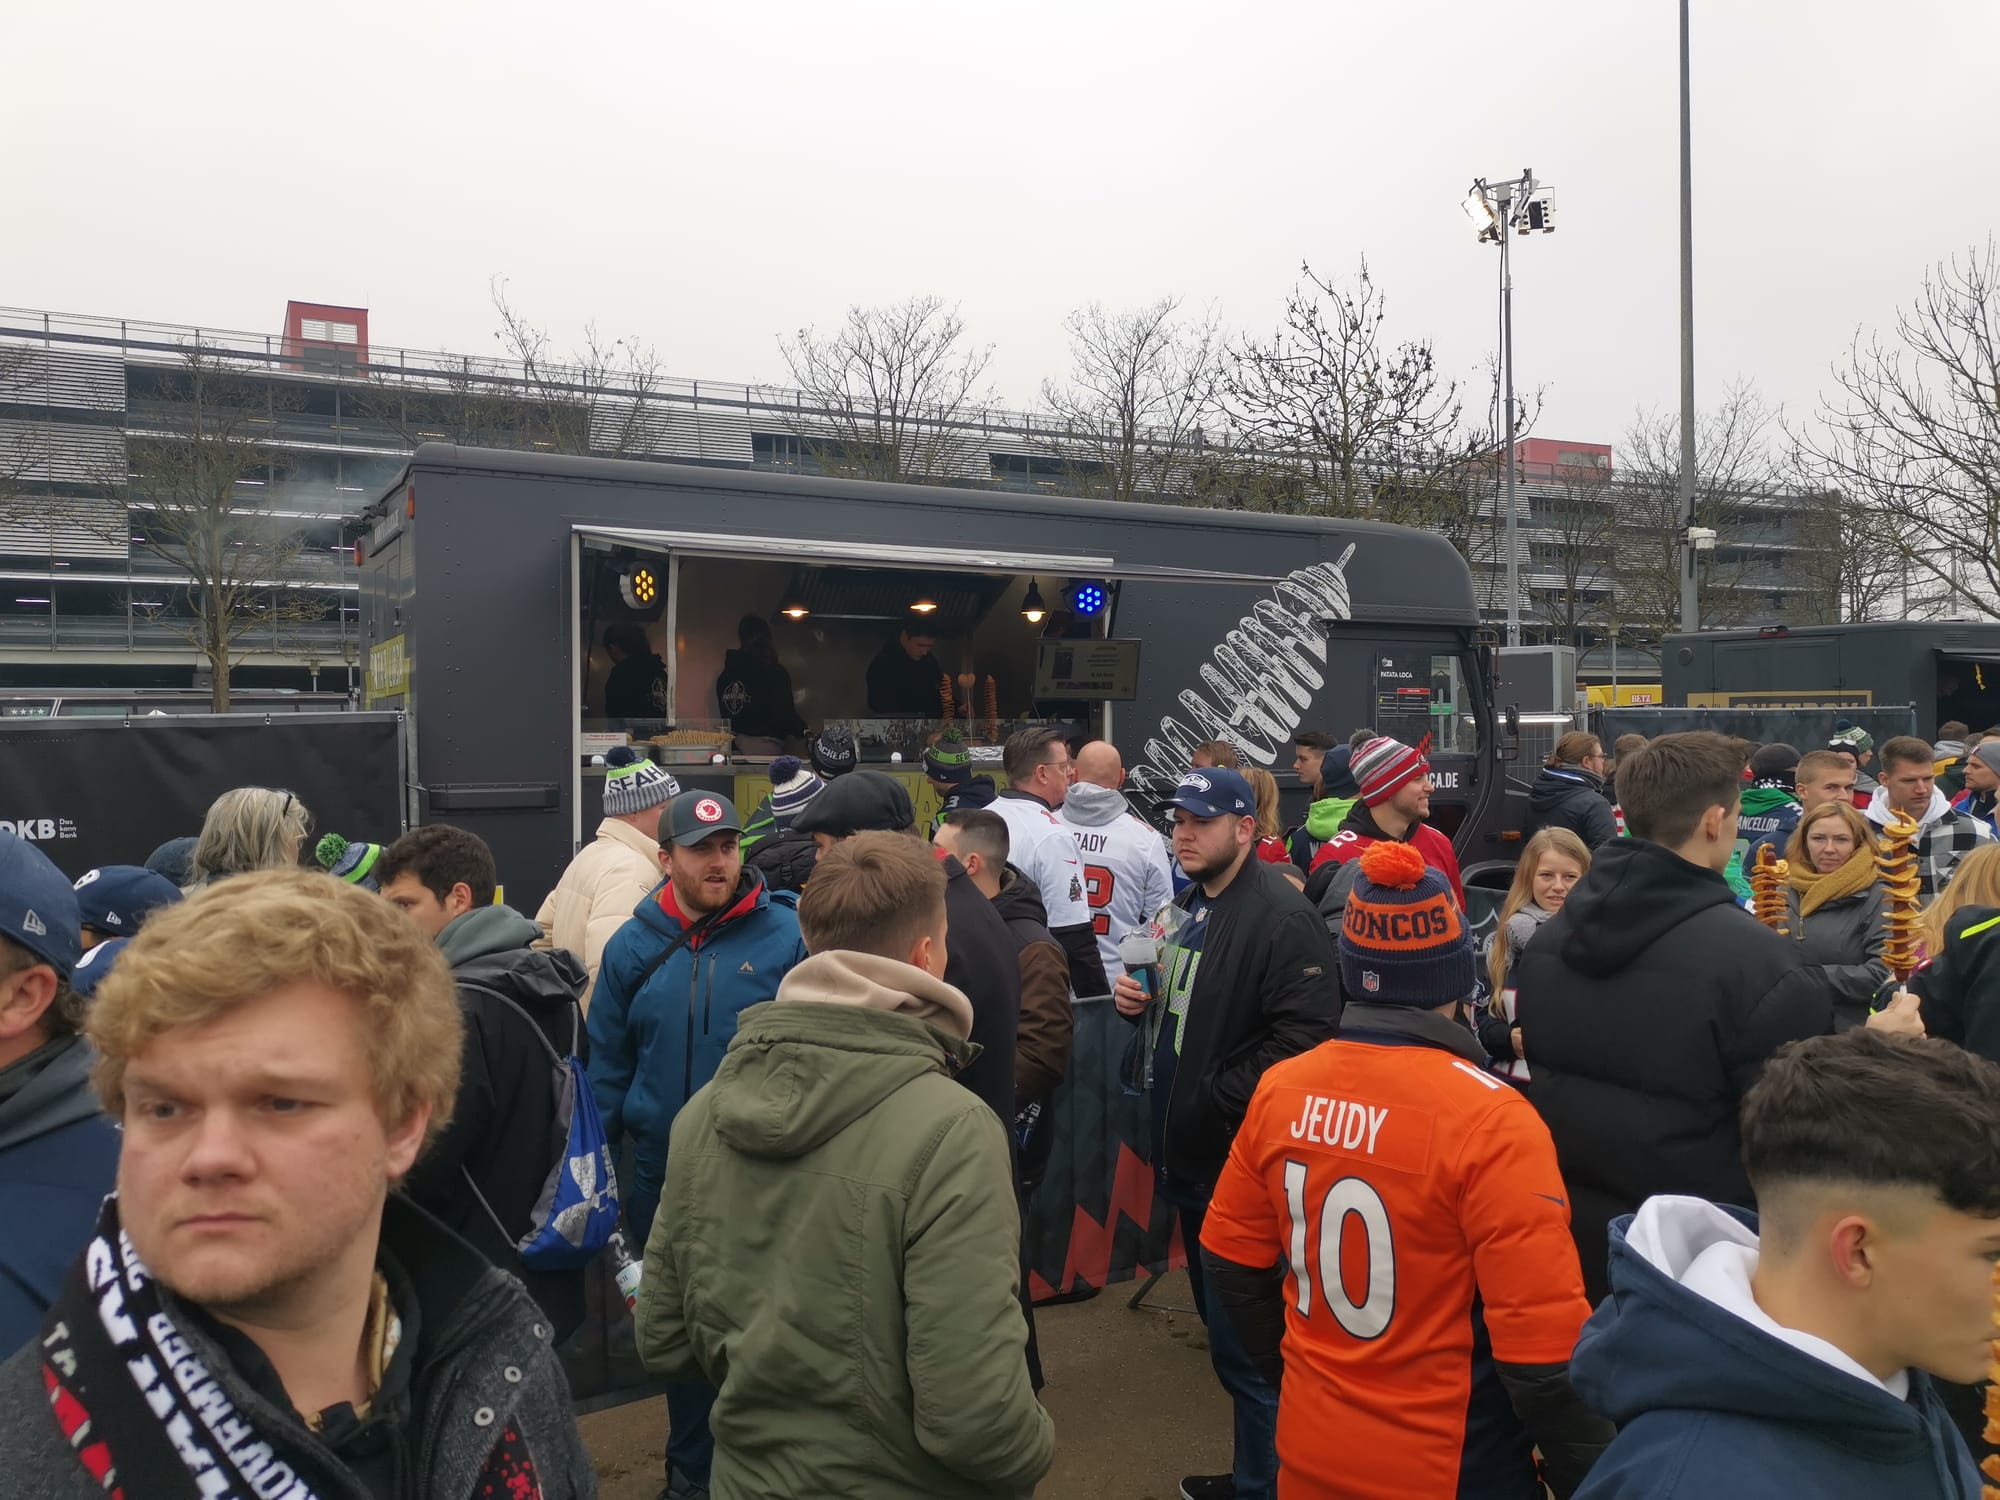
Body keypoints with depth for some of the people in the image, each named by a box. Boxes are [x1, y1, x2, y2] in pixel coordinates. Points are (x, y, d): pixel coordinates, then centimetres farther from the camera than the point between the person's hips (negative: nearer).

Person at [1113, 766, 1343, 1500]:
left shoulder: (1282, 917, -18)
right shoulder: (1186, 904, 12)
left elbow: (1305, 1035, -27)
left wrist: (1221, 1097, -23)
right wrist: (1140, 1000, 4)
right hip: (1189, 1146, 10)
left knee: (1246, 1340, 1)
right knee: (1222, 1325, 21)